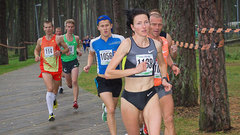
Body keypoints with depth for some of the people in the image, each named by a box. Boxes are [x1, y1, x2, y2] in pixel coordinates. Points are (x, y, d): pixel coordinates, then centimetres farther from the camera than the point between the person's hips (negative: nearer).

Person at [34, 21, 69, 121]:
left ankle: (53, 99, 53)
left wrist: (60, 52, -14)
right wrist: (37, 56, 1)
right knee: (50, 89, -19)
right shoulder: (40, 40, 6)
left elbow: (66, 49, 7)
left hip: (57, 68, 1)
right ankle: (51, 113, -16)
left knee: (55, 90, 13)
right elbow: (36, 50, 23)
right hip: (45, 68, 0)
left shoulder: (58, 39, 0)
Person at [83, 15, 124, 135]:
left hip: (116, 79, 1)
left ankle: (105, 106, 54)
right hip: (102, 80, -1)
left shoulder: (119, 39, -7)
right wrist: (88, 65, 6)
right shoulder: (94, 42, 1)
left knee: (112, 108, 18)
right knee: (111, 110, -17)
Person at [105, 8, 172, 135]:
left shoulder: (156, 44, 3)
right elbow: (108, 73, -16)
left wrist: (164, 79, 12)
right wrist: (135, 70, -18)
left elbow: (162, 63, 28)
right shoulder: (127, 44, -11)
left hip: (150, 96, 3)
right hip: (130, 98, -3)